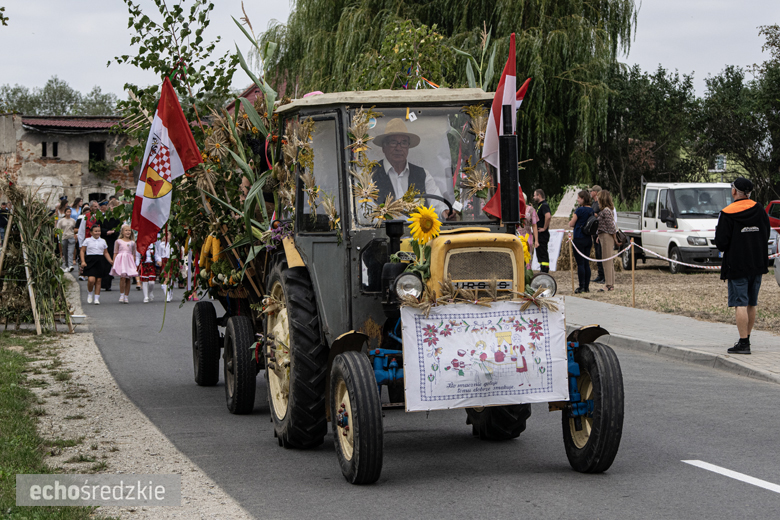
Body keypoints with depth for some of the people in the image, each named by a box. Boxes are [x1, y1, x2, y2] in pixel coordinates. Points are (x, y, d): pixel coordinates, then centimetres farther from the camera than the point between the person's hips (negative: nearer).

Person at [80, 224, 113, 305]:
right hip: (90, 261, -3)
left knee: (98, 280, 2)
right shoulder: (87, 240, 4)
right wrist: (83, 261, -8)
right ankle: (90, 293, 11)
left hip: (100, 261, 3)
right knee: (91, 280, -16)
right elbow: (82, 251, 4)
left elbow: (106, 253, 19)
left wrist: (110, 261, 5)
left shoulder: (103, 241, 14)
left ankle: (97, 298, 8)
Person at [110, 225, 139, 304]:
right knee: (123, 277, -17)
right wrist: (113, 263, 2)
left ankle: (126, 296, 8)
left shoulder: (132, 242, 11)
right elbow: (115, 253, 7)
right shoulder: (118, 241, 6)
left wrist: (134, 264, 14)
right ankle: (121, 295, -6)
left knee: (128, 279, 0)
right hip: (121, 260, -3)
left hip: (129, 261, 3)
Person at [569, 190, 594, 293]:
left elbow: (571, 224, -10)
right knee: (586, 263, 9)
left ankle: (582, 286, -3)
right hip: (588, 239, 7)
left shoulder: (580, 210, -14)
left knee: (580, 263, -4)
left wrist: (570, 223, 12)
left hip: (579, 239, -7)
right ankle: (587, 287, 11)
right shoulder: (592, 210, 8)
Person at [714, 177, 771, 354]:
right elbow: (766, 236, 13)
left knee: (740, 304, -7)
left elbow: (721, 243, -12)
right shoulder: (760, 211, 5)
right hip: (758, 265, 6)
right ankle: (746, 338, 24)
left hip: (737, 266, -6)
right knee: (752, 304, 14)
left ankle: (743, 343, -11)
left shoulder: (727, 214, -12)